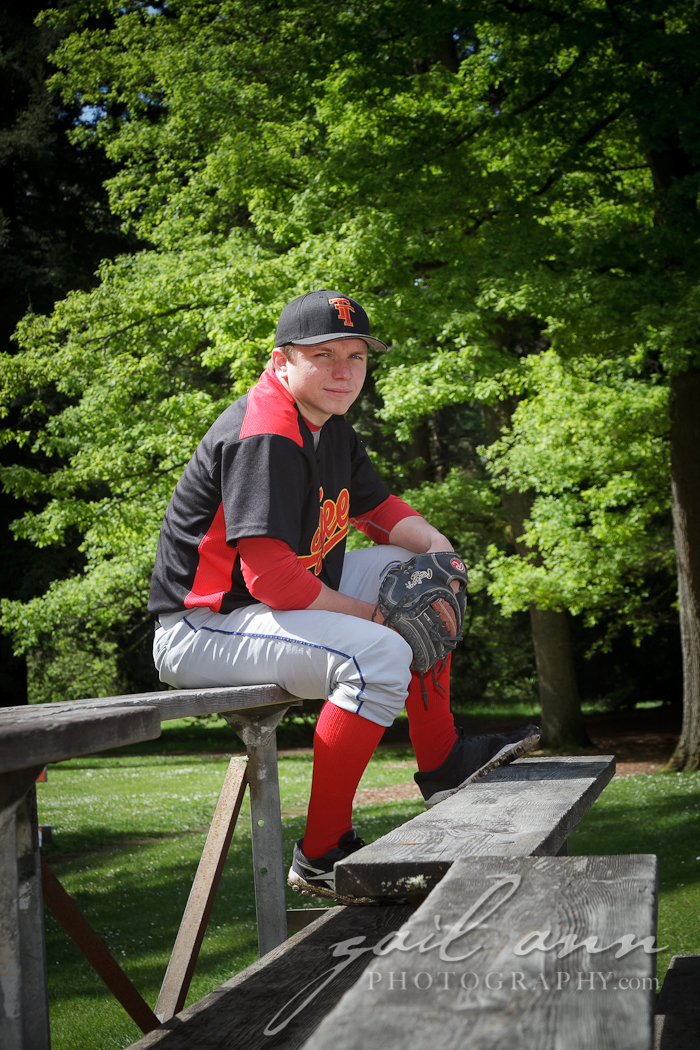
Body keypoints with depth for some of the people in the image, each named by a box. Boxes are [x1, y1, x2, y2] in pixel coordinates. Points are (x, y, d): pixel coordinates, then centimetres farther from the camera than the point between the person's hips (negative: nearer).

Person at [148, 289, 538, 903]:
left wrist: (435, 544, 1)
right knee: (380, 655, -28)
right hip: (199, 630, -10)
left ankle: (441, 761, 15)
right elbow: (271, 578, -29)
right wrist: (365, 615, -18)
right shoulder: (264, 437, -23)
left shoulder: (329, 427, 9)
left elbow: (376, 506, 22)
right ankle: (322, 854, -18)